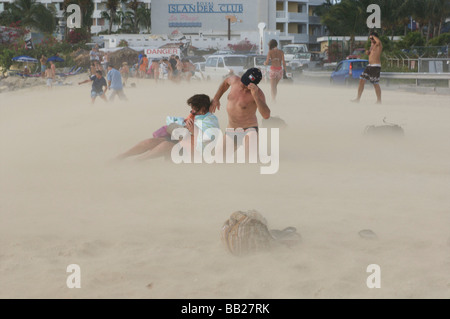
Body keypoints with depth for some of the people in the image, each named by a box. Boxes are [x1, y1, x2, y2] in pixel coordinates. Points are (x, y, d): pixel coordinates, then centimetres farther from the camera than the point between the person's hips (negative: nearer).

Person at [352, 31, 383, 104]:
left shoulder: (379, 45, -11)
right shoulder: (372, 44, 17)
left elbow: (378, 41, -37)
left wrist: (373, 36, -17)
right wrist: (368, 52, 8)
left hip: (376, 66, -9)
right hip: (369, 66, 9)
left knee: (376, 84, -4)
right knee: (361, 81, 4)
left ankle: (379, 101, 7)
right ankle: (358, 99, 8)